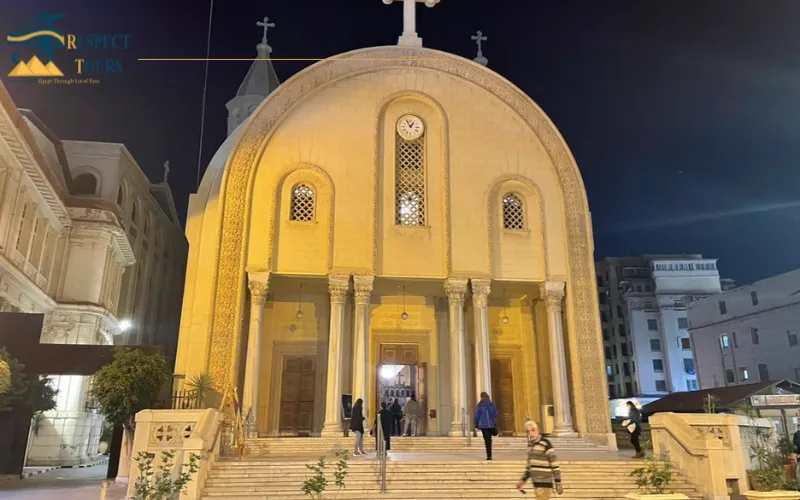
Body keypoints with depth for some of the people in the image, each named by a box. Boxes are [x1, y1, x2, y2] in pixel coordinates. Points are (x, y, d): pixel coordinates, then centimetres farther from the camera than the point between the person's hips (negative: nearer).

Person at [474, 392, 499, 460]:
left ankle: (489, 455, -12)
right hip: (491, 425, 3)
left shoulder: (479, 405, -6)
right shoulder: (492, 404, 2)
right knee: (489, 440, 19)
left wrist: (476, 424, 8)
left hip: (483, 425, -3)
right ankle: (489, 454, 27)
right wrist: (495, 424, 20)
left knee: (487, 440, -3)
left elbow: (477, 416, -3)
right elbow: (495, 415, 7)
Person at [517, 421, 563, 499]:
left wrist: (558, 483, -15)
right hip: (536, 483, 8)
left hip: (545, 483, -8)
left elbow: (554, 464, -14)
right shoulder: (530, 444, 11)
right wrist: (523, 480, 14)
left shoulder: (546, 443, -13)